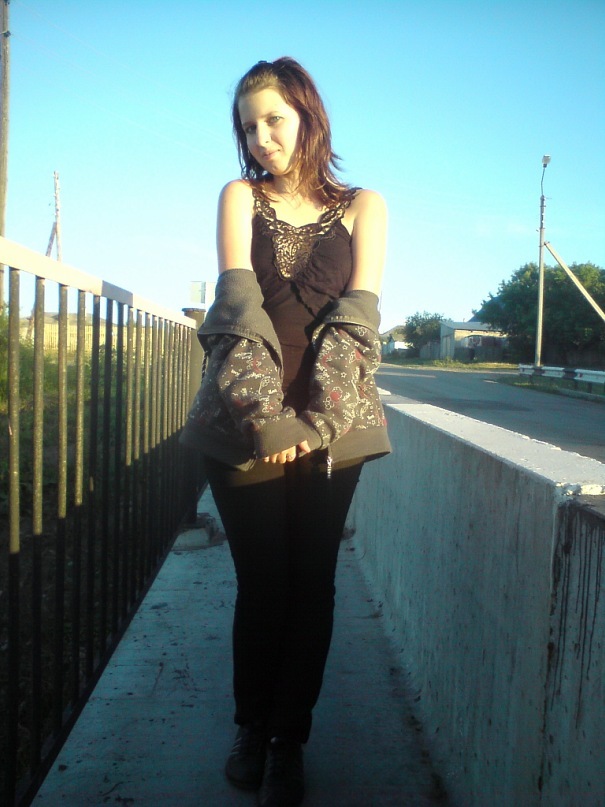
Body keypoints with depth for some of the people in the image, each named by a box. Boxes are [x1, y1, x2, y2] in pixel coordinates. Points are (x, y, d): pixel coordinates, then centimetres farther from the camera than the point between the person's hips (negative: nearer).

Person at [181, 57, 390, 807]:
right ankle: (252, 728, 28)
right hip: (244, 422, 0)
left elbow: (356, 316, -3)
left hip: (331, 424, 0)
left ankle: (288, 742, 22)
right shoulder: (241, 196, 9)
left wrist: (313, 421, -15)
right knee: (261, 581, 6)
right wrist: (265, 417, -19)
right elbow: (237, 304, -6)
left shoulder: (361, 205, 8)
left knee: (309, 583, 5)